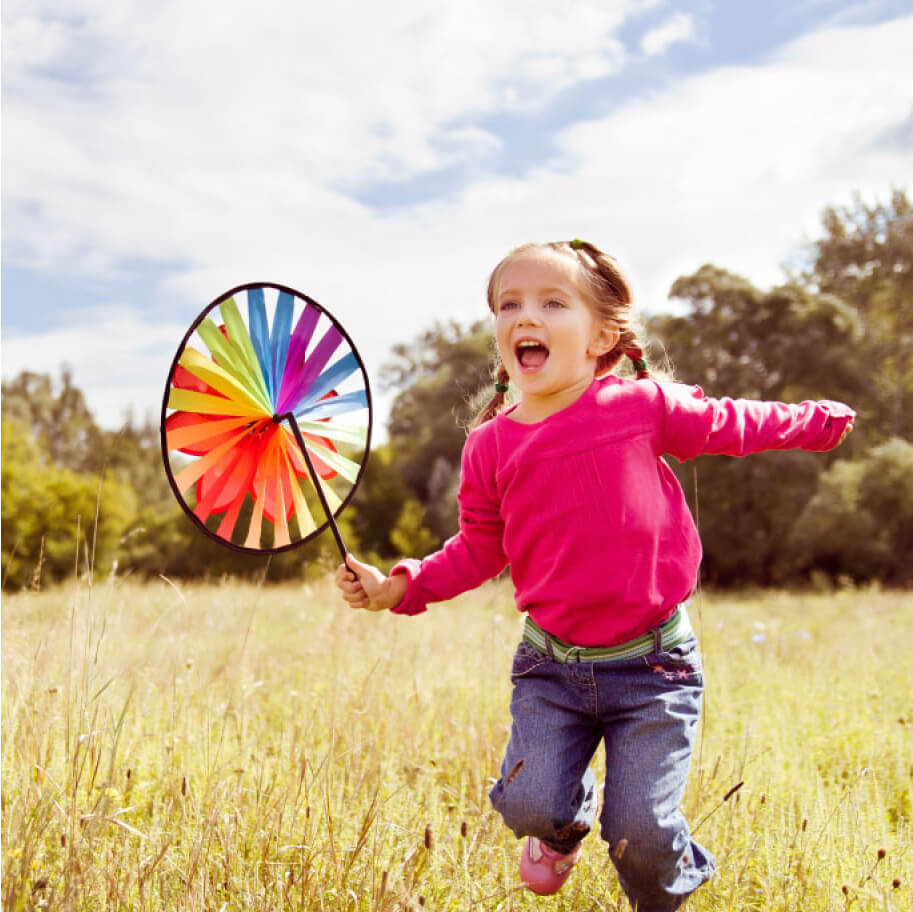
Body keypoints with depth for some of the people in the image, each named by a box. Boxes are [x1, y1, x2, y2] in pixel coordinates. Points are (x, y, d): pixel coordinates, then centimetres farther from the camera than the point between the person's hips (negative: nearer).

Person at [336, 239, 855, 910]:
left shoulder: (645, 405, -9)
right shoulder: (490, 446, -3)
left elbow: (730, 424, 10)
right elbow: (479, 551, 10)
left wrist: (819, 421, 21)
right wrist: (401, 587, -2)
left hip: (651, 664, -2)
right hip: (550, 665, 2)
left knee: (640, 832, -8)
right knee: (530, 806, -8)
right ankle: (566, 823, 32)